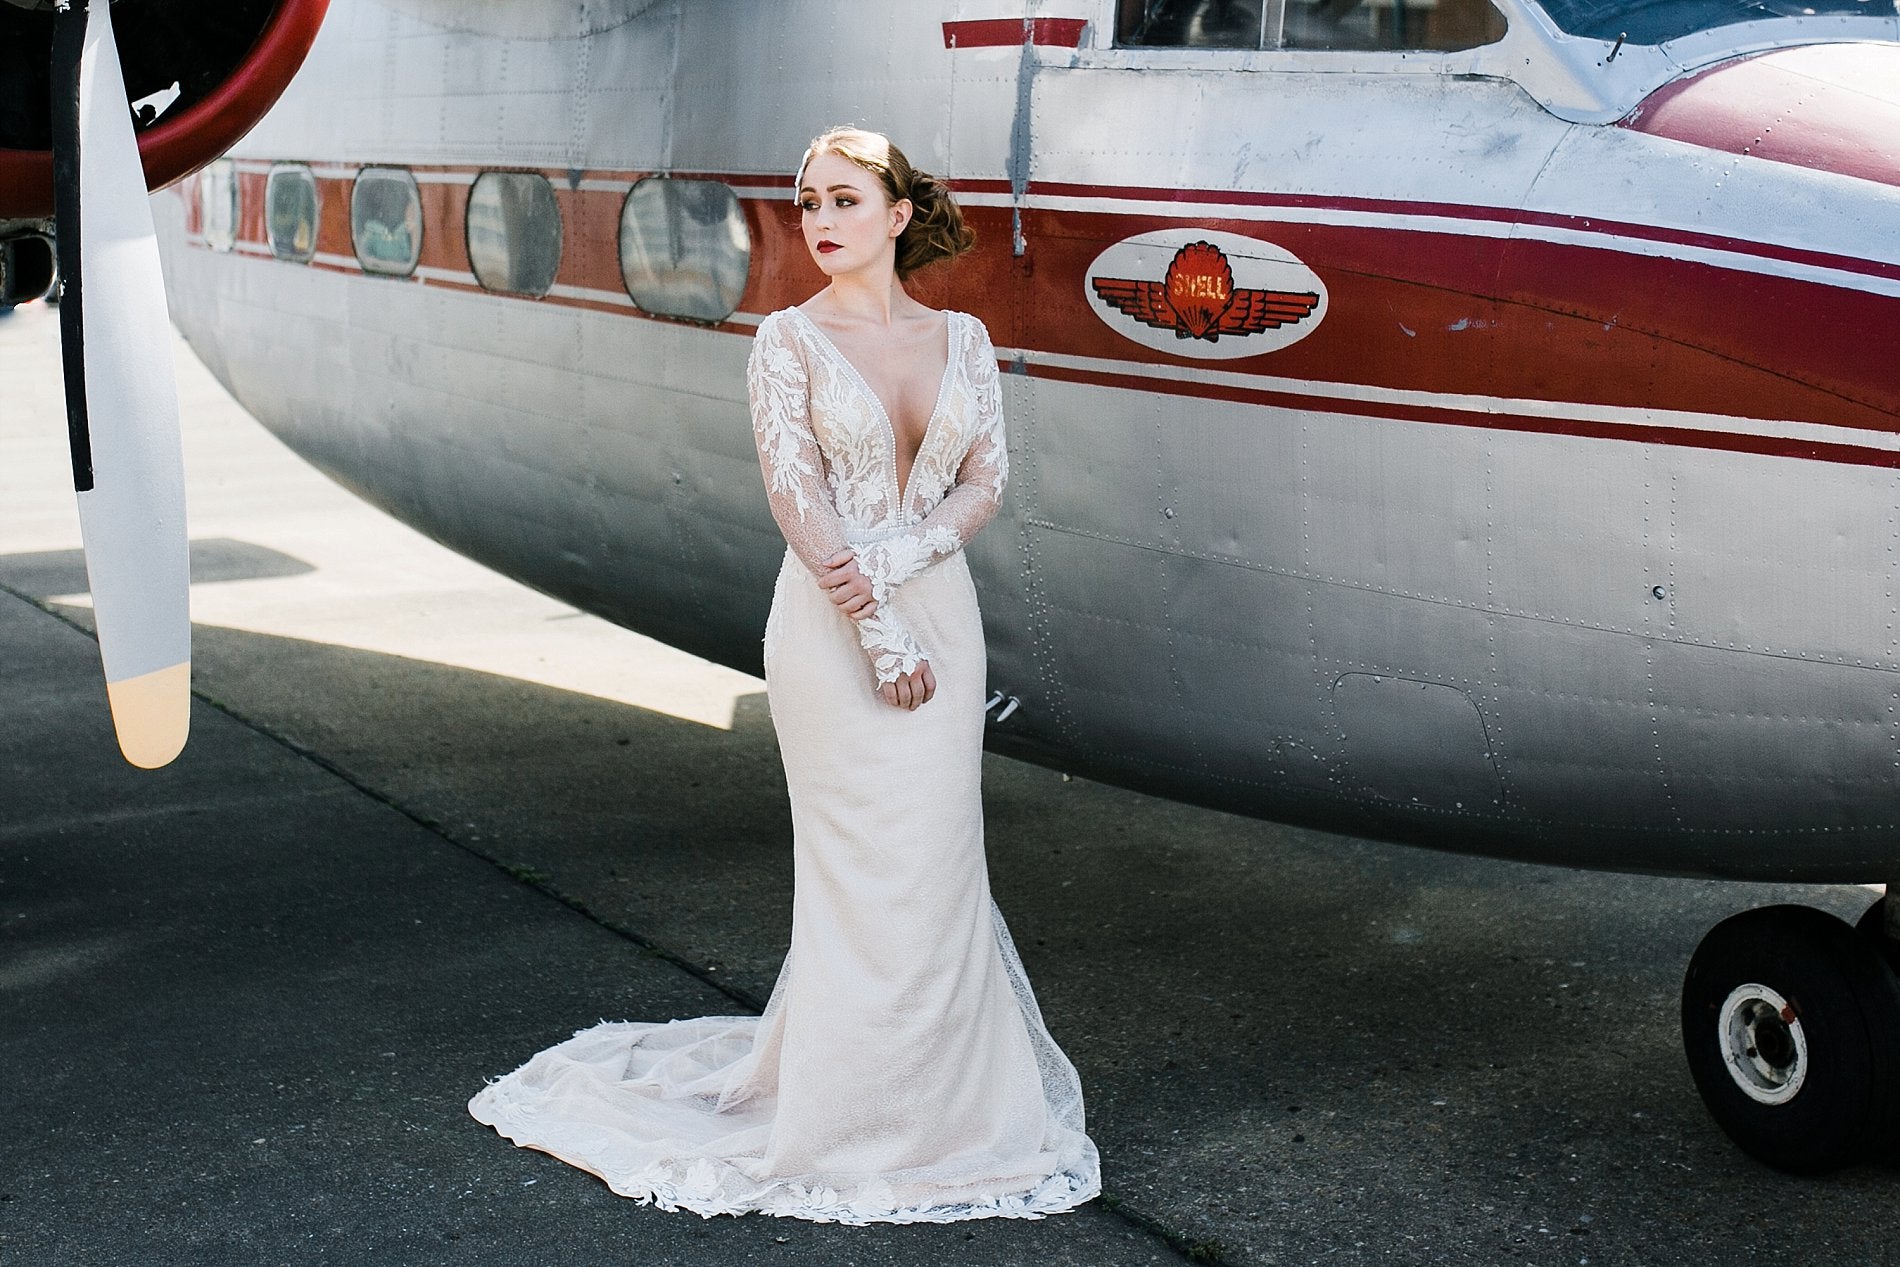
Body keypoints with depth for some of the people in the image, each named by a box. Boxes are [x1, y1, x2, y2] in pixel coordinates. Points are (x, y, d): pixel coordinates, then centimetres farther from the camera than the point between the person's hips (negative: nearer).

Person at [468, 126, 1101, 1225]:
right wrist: (879, 634, -15)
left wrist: (891, 560, -14)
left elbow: (987, 482, 3)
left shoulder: (962, 339, 8)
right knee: (862, 866, 0)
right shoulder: (791, 340, -3)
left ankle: (938, 1091, 23)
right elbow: (796, 498, -10)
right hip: (832, 628, -3)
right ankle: (851, 1116, 15)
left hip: (941, 612, 4)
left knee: (936, 860, 7)